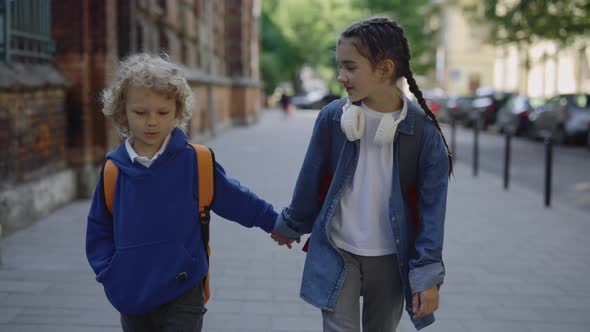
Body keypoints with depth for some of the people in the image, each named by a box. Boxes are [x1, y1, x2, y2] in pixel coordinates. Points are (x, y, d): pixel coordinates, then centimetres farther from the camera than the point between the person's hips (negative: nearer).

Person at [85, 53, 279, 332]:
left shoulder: (196, 162, -6)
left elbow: (235, 199, 7)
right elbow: (99, 228, 10)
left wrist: (276, 222, 13)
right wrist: (108, 272, 0)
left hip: (181, 296, -3)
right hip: (131, 300, 3)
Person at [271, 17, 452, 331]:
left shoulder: (422, 129, -11)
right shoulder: (331, 118, -9)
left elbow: (431, 207, -8)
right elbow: (310, 181, 6)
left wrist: (428, 273, -11)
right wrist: (291, 226, 17)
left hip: (391, 259, 0)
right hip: (337, 254, 0)